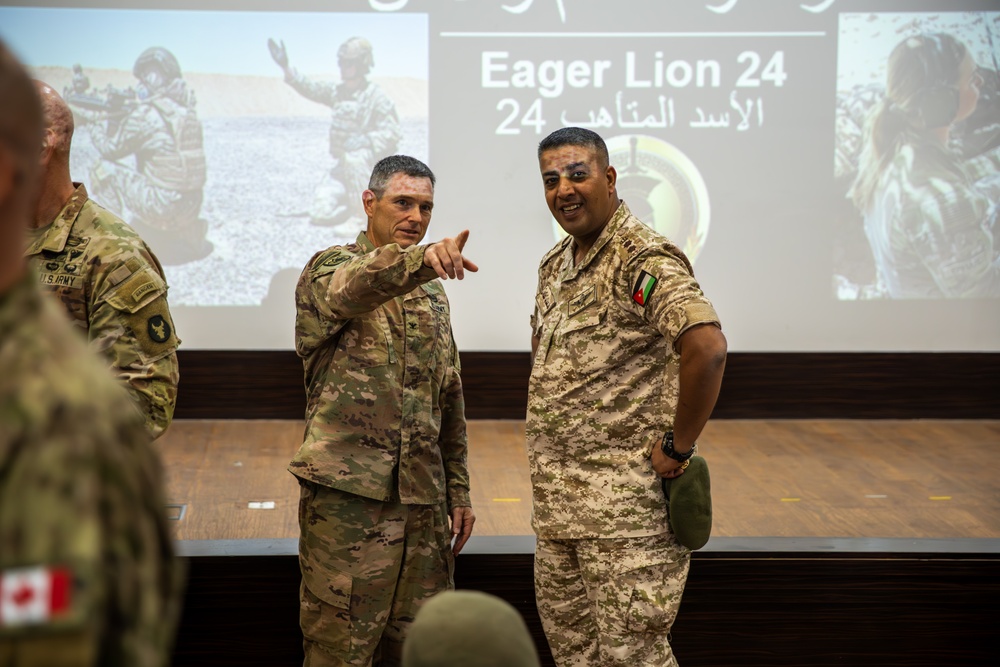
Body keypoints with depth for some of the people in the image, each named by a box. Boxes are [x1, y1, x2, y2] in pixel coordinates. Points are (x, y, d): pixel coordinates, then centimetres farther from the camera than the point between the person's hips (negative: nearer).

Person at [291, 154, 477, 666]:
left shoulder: (432, 292, 18)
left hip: (423, 501, 6)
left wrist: (458, 492, 17)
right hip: (349, 495, -6)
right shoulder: (329, 269, -3)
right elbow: (351, 288, -30)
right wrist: (421, 258, -50)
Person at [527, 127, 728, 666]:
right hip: (554, 500, 9)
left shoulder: (644, 258, -15)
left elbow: (707, 347, -29)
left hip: (625, 500, -9)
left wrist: (679, 447, -22)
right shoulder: (554, 265, 13)